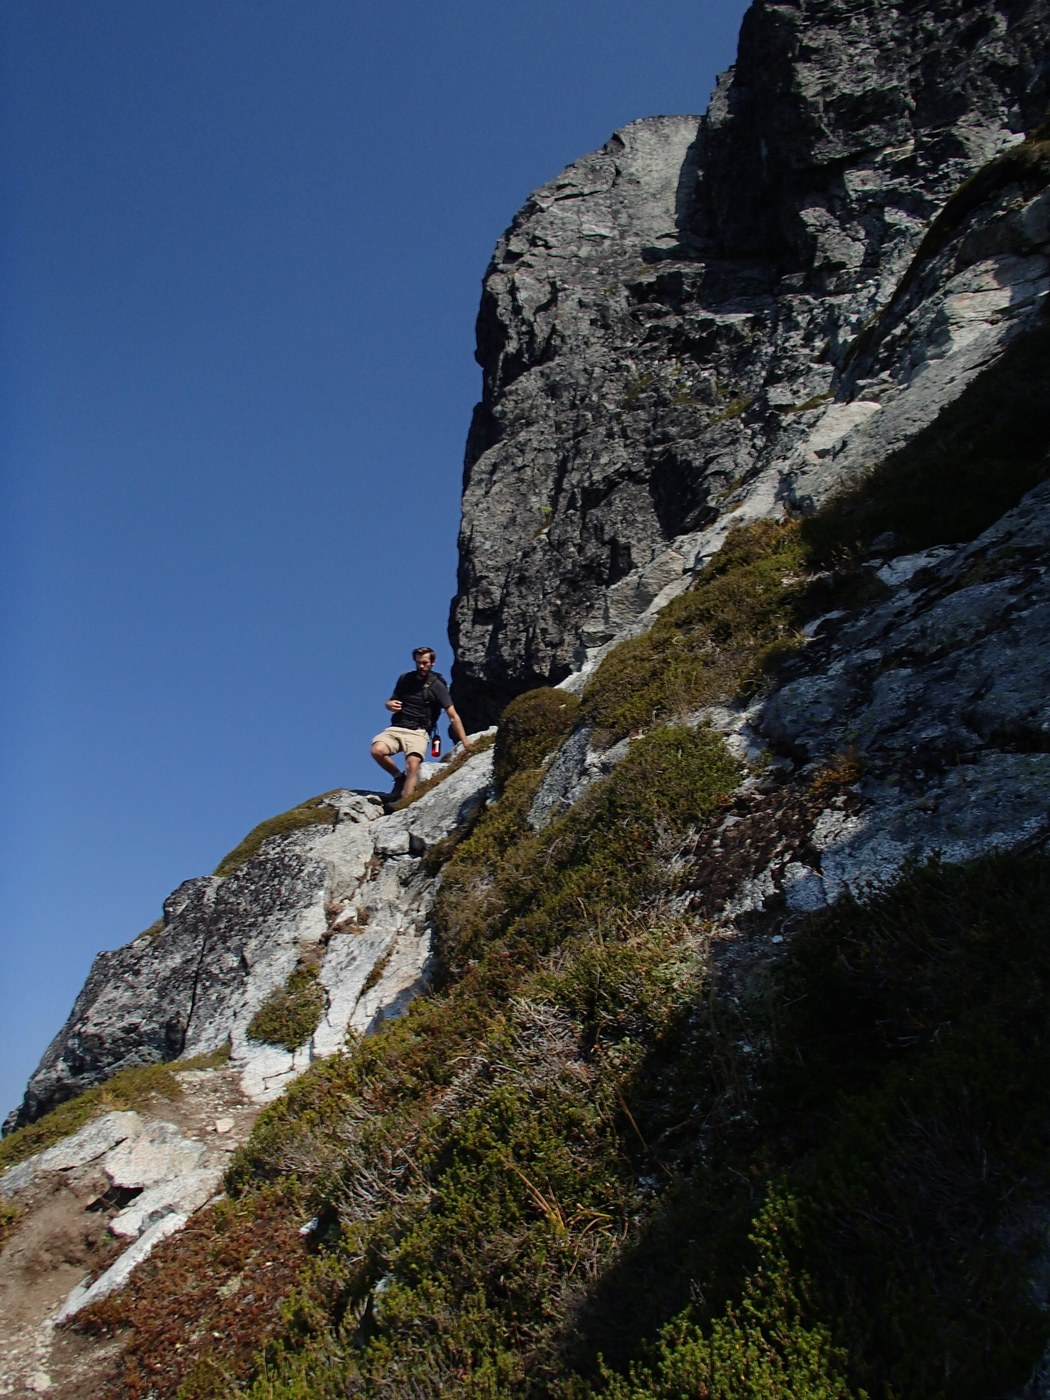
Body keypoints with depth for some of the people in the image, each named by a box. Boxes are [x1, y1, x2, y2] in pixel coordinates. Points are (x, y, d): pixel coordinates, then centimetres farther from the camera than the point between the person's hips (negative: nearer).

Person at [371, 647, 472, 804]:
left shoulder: (437, 685, 0)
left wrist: (465, 741, -15)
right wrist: (390, 705, -2)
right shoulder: (404, 679, 13)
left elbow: (453, 716, -5)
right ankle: (399, 778, 1)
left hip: (418, 732, -4)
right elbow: (391, 702, 24)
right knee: (377, 750, -25)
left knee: (413, 764, -30)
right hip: (396, 728, 4)